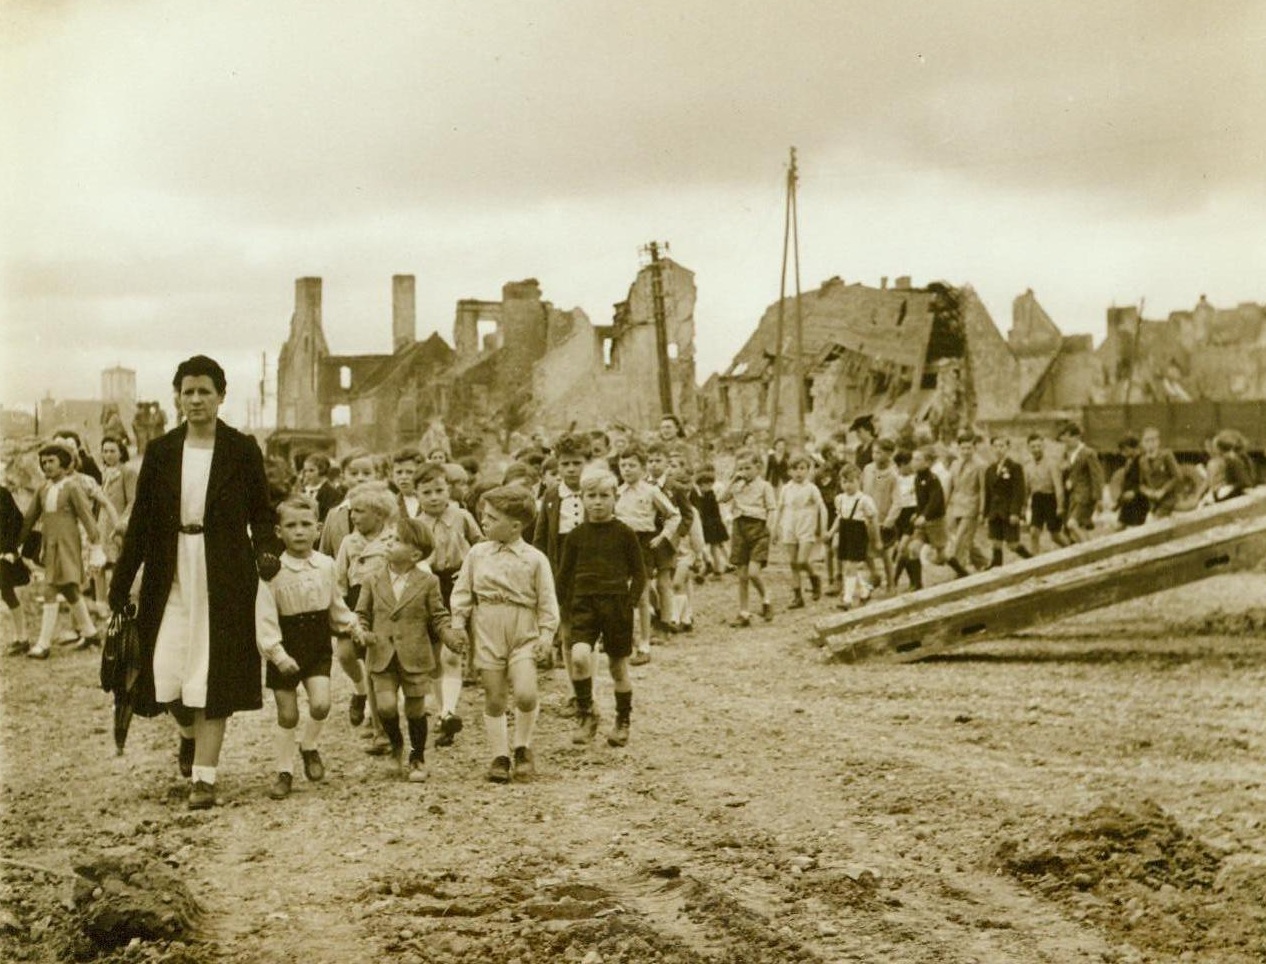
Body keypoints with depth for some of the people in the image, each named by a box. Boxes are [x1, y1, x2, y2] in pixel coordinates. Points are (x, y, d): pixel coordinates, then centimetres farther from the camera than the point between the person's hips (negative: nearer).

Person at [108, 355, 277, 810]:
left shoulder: (242, 449, 1)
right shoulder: (160, 451, 6)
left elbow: (262, 512, 6)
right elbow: (140, 521, 7)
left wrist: (266, 550, -15)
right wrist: (120, 584, 5)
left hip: (224, 580, -2)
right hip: (172, 579, 2)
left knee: (215, 676, -2)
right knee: (166, 674, -2)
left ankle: (204, 777, 4)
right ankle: (189, 733, 32)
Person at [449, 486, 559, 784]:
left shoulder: (535, 559, 0)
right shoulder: (477, 553, 6)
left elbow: (547, 600, 2)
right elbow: (462, 591, 9)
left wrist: (547, 631, -7)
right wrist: (459, 623, 1)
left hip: (523, 632, -2)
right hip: (487, 632, 2)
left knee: (525, 693, -16)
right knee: (494, 698, 4)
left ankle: (523, 747, 8)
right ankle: (500, 756, 16)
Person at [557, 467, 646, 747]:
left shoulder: (625, 534, 0)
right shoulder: (576, 536, 4)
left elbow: (639, 573, 4)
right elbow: (564, 576, 11)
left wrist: (629, 605, -6)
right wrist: (566, 612, 6)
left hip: (616, 602, -1)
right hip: (583, 603, 1)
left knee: (618, 666, 8)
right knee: (579, 656, -21)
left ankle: (623, 722, 25)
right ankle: (585, 716, -6)